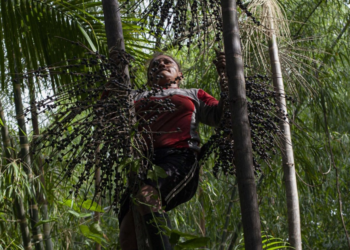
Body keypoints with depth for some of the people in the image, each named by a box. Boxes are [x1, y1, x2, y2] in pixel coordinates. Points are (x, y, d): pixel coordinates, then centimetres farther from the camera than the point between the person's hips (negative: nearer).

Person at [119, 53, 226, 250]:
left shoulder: (193, 95, 31)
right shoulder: (141, 99, 35)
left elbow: (220, 116, 16)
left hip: (179, 158, -3)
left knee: (147, 196, -39)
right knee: (128, 234, -24)